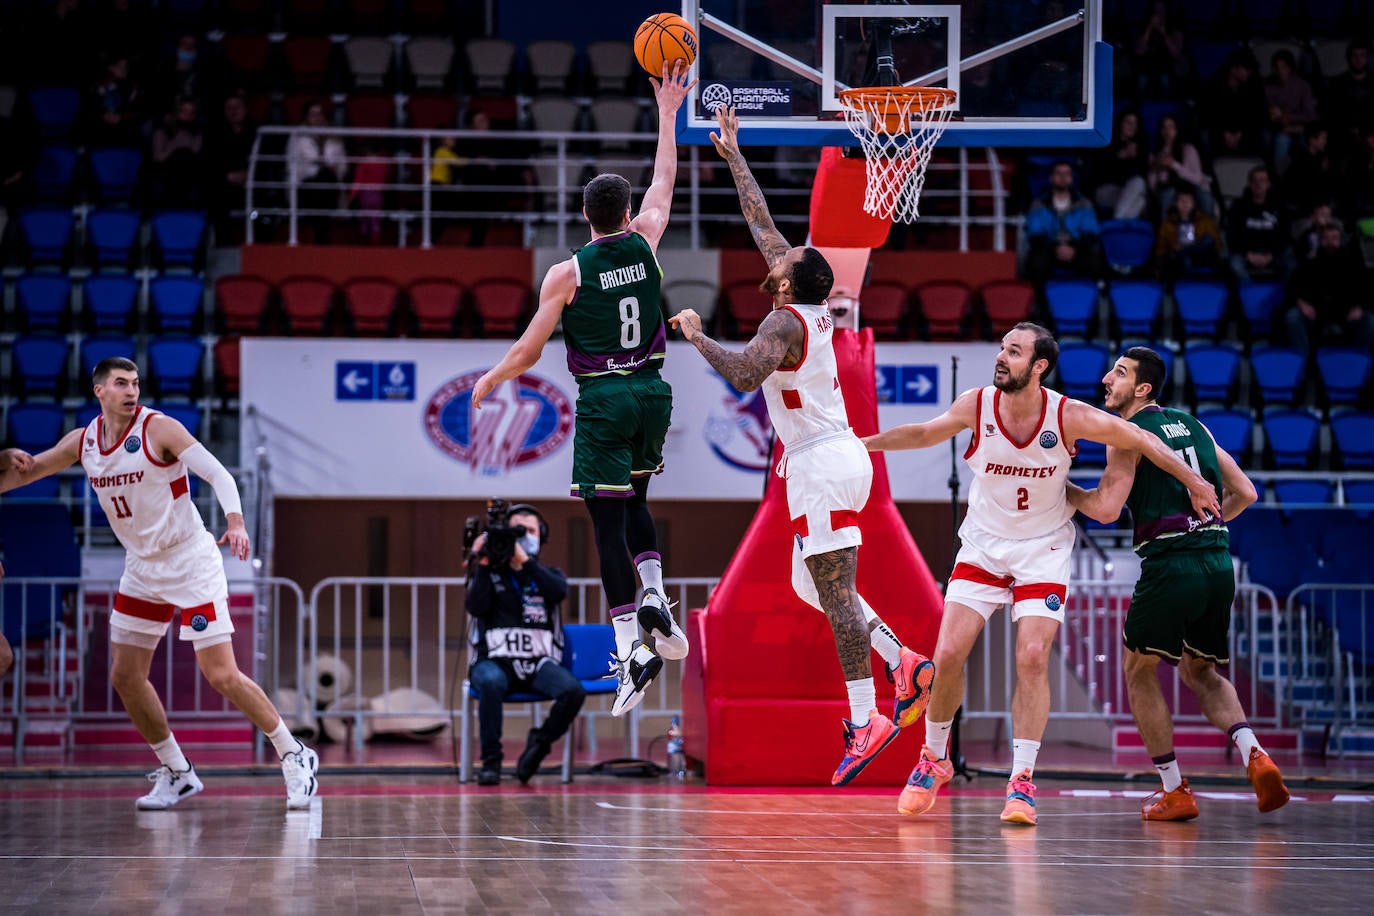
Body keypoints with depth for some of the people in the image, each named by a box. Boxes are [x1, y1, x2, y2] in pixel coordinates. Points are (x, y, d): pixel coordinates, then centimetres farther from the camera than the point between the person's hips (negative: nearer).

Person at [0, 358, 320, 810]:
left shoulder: (158, 428, -15)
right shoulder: (83, 441, 3)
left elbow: (218, 473, -22)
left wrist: (235, 522, -38)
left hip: (191, 564, -7)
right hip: (142, 570, 7)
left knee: (222, 675, -12)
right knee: (125, 676, 6)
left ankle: (294, 757, 1)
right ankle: (176, 773, 20)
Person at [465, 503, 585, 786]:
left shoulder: (548, 574, 17)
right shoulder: (489, 573, 13)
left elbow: (559, 591, -8)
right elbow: (475, 607, -6)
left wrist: (524, 560, -16)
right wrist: (482, 566, -9)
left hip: (539, 663, 2)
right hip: (495, 660, -2)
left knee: (574, 691, -29)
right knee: (491, 683, -39)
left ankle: (539, 744, -4)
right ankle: (490, 760, -24)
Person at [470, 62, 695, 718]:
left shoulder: (566, 273, -8)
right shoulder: (644, 245, 1)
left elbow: (529, 350, -3)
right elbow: (664, 183, 18)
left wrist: (490, 380, 16)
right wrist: (667, 112, 27)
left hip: (602, 399, -4)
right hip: (652, 391, 4)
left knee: (609, 520, -4)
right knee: (634, 499, 24)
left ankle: (631, 650, -11)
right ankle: (655, 597, 2)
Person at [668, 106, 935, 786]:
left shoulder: (784, 323, -13)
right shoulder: (813, 307, 11)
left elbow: (745, 376, -32)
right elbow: (762, 224, 21)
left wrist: (697, 338, -17)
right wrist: (732, 156, 27)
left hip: (820, 463, -9)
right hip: (838, 455, 9)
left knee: (835, 593, -10)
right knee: (813, 585, 16)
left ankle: (866, 721, -13)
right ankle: (906, 665, 8)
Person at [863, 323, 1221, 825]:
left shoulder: (1069, 416, -18)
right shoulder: (977, 406, -14)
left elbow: (1140, 439, -7)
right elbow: (925, 433, 3)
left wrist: (1194, 482, -2)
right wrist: (861, 443, -1)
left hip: (1043, 550, -2)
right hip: (983, 545, 2)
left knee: (1032, 659, -15)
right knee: (948, 654, -6)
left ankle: (1022, 781, -6)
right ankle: (934, 760, 17)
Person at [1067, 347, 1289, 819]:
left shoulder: (1128, 434, -3)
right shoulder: (1192, 425, 18)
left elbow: (1106, 508, -12)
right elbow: (1244, 492, 20)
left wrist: (1061, 487, 4)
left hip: (1170, 566, -6)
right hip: (1219, 563, 7)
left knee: (1140, 671, 14)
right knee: (1201, 672, 24)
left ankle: (1175, 791, 10)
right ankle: (1255, 757, -1)